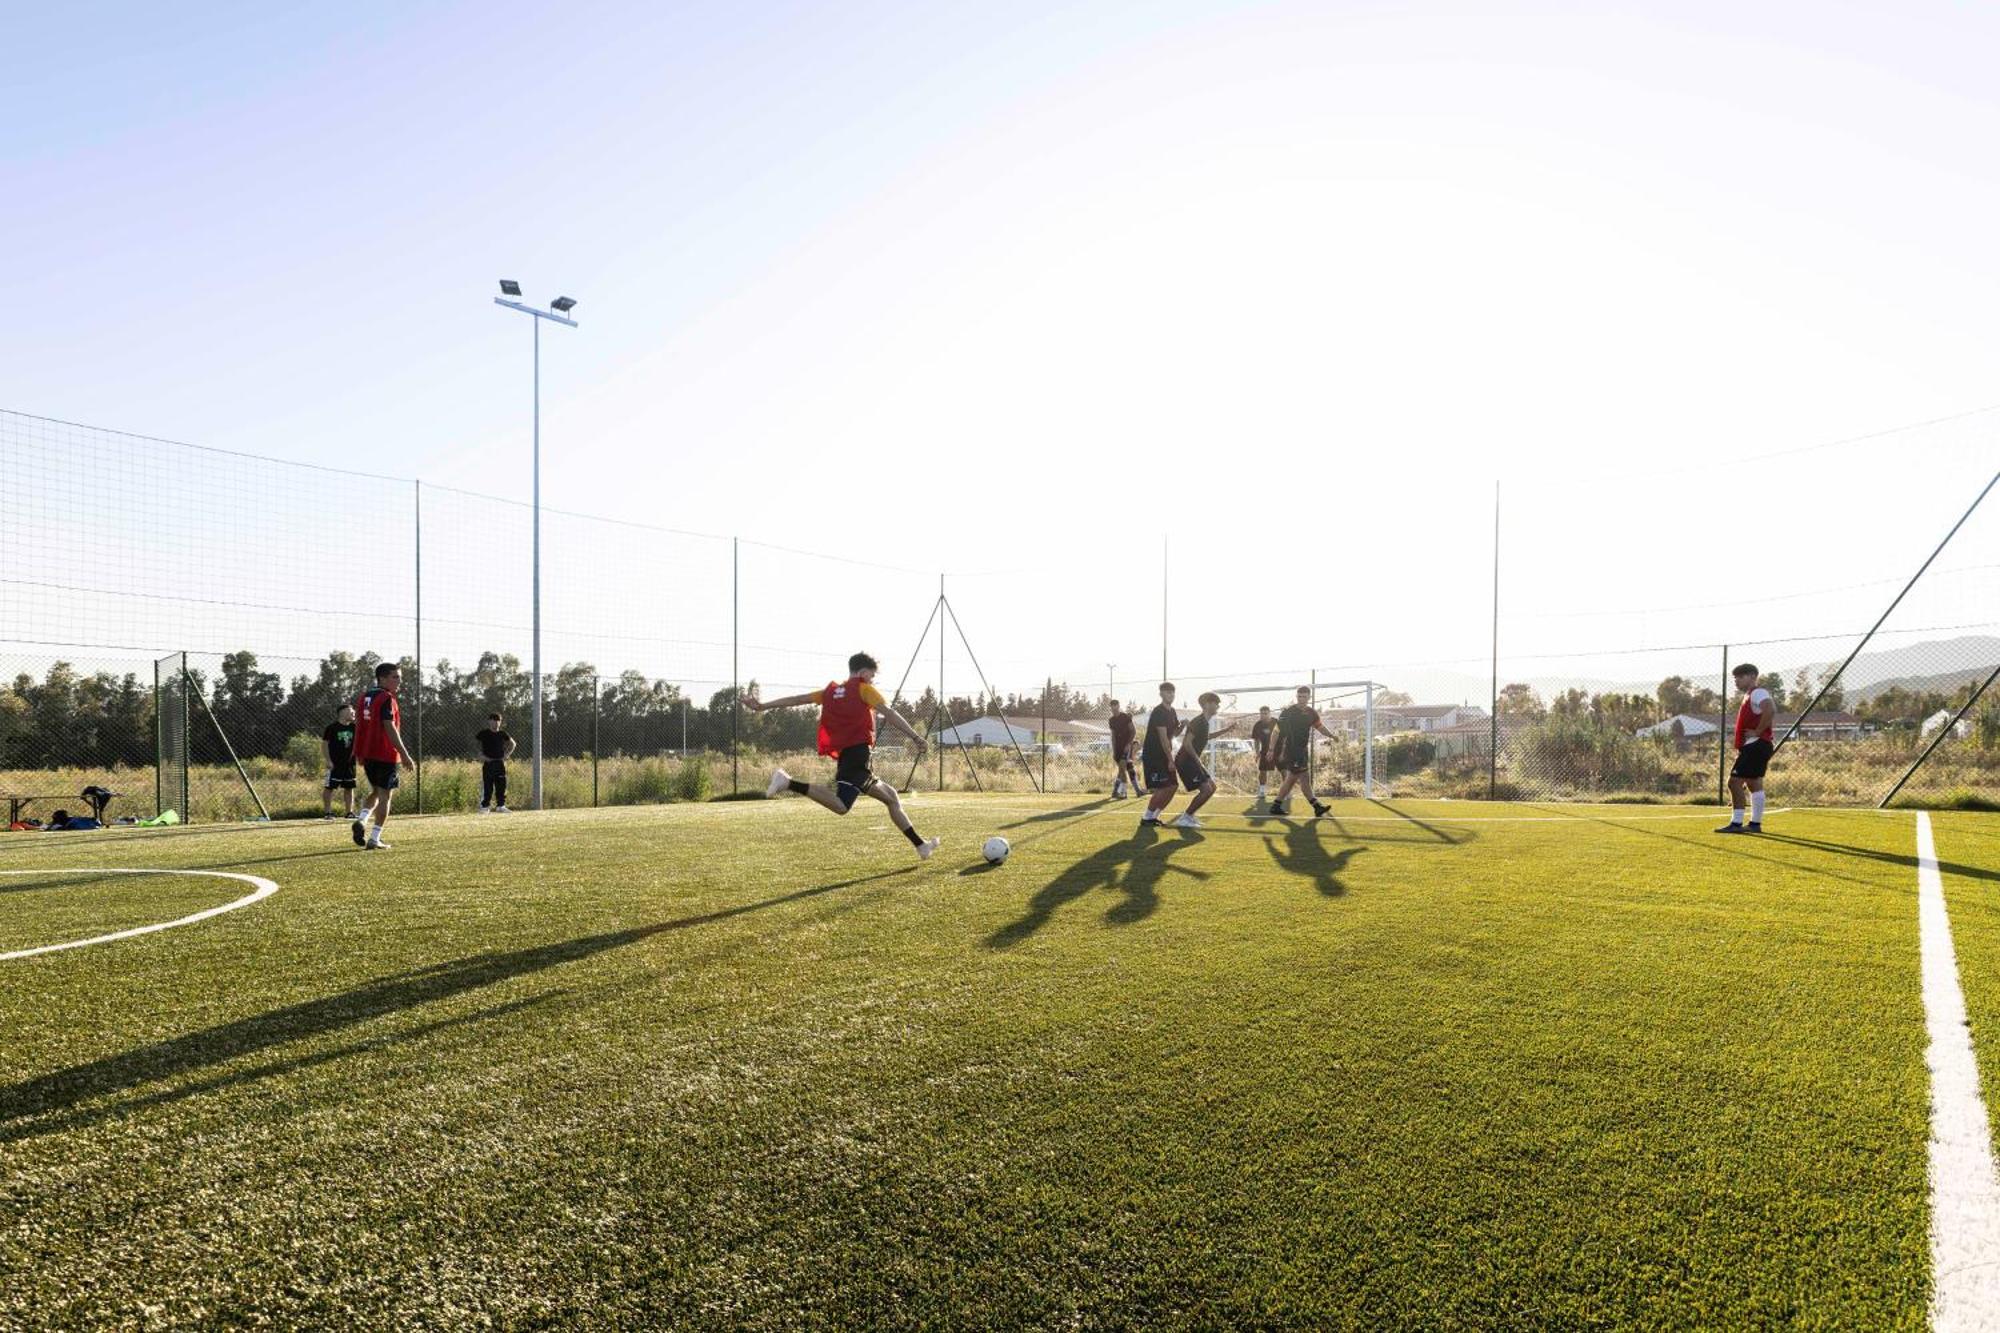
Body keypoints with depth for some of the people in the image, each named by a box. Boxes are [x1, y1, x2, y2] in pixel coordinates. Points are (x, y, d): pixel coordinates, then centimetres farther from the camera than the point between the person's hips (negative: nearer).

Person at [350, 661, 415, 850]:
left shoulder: (364, 696, 12)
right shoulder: (387, 699, -14)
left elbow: (359, 725, 17)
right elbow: (390, 728, -20)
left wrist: (360, 755, 24)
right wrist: (404, 755, -19)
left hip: (367, 753, 8)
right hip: (385, 755, -8)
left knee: (375, 792, 23)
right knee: (385, 795, 1)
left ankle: (361, 819, -1)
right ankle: (375, 839, 1)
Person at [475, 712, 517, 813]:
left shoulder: (502, 734, 9)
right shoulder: (484, 734, -2)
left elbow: (512, 744, 22)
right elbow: (473, 743, 1)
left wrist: (507, 754, 10)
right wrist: (480, 755, -5)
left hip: (500, 762, 4)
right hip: (488, 763, -4)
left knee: (502, 785, 4)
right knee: (487, 786, -4)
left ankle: (501, 806, 11)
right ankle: (484, 806, 3)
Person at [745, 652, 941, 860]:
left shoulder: (831, 691, 21)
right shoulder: (863, 689, 4)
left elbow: (797, 699, 19)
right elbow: (889, 714, -8)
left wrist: (762, 706, 24)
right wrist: (915, 737, -13)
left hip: (844, 755, 9)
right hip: (858, 751, -9)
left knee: (891, 798, 16)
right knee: (841, 806, -24)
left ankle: (920, 844, 16)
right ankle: (789, 783, -25)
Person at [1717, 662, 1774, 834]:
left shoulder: (1757, 693, -11)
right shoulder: (1750, 695, 20)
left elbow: (1770, 710, -31)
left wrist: (1757, 732, -23)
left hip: (1755, 745, -11)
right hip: (1752, 746, 11)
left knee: (1735, 781, -12)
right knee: (1754, 783, 13)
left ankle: (1736, 823, -12)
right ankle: (1755, 824, 18)